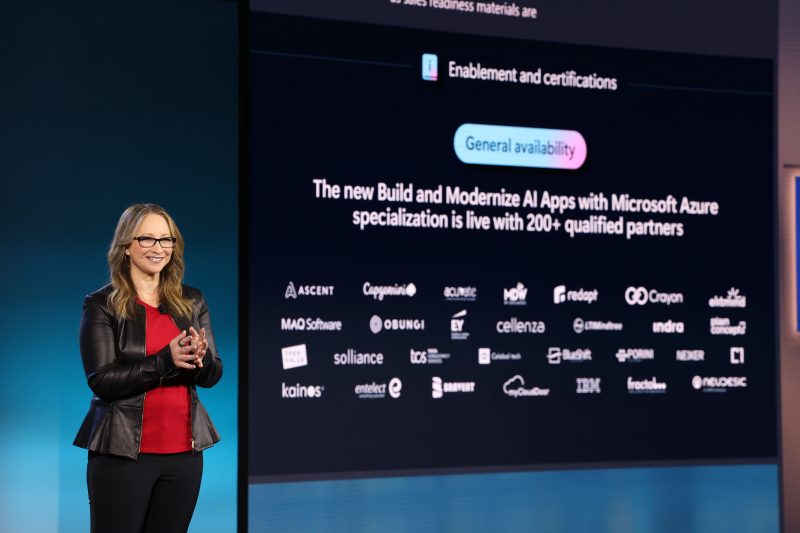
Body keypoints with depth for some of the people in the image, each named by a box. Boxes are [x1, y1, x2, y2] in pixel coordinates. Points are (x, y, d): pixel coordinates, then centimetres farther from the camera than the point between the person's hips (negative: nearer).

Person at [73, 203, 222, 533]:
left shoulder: (192, 302, 9)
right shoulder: (102, 305, -4)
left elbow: (212, 375, 7)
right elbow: (102, 380, -12)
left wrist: (200, 358, -16)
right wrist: (165, 361, -23)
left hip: (184, 451, 4)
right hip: (122, 452, -4)